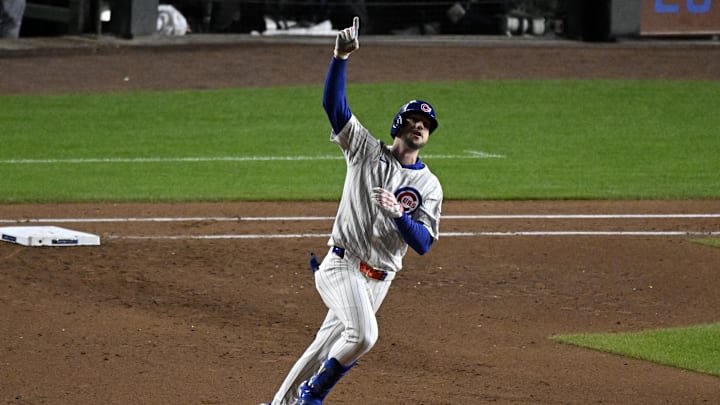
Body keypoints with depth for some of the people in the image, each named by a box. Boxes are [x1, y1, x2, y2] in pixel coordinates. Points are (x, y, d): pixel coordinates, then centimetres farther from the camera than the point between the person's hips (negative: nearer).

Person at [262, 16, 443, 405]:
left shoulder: (429, 186, 7)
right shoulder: (367, 151, 1)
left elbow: (423, 244, -3)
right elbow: (333, 103, -11)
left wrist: (399, 214, -21)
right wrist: (340, 58, -25)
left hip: (379, 280, 4)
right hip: (342, 266, -4)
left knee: (327, 347, 9)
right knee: (363, 334, -24)